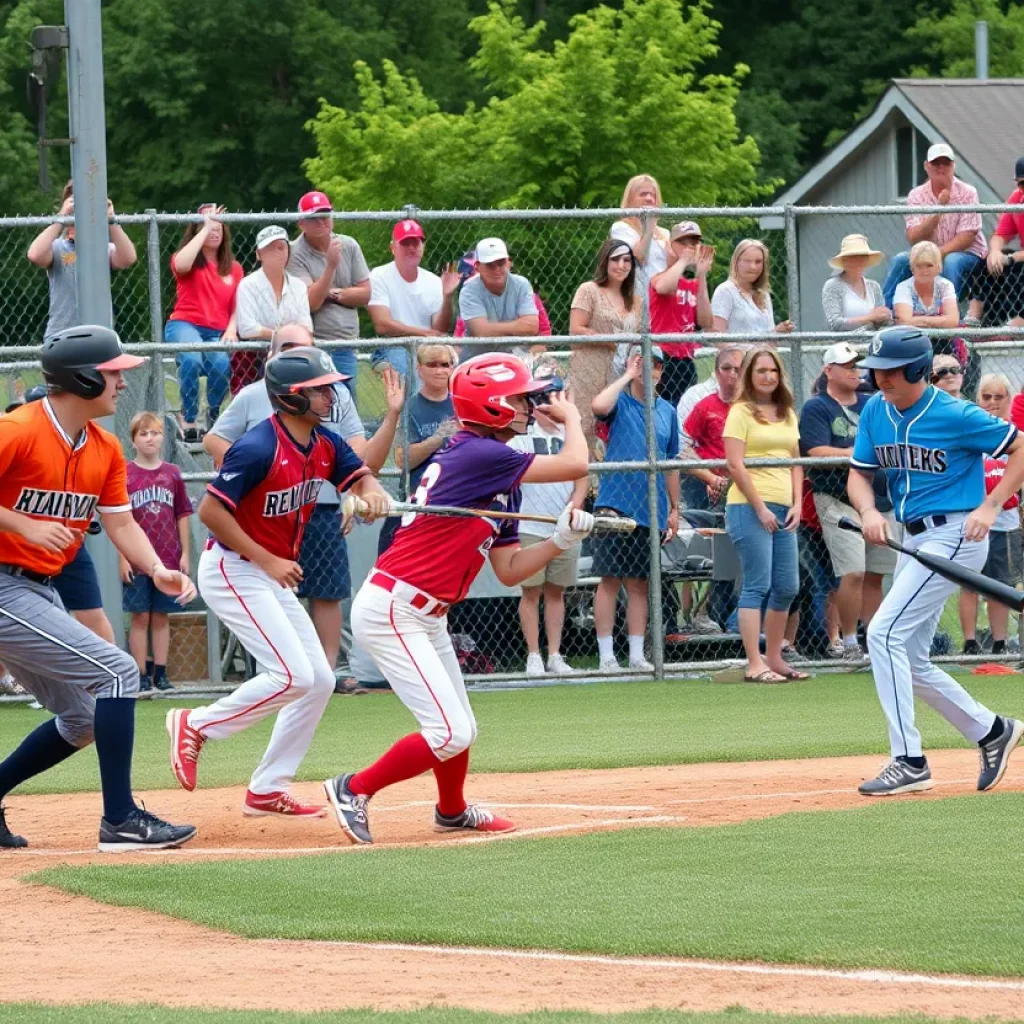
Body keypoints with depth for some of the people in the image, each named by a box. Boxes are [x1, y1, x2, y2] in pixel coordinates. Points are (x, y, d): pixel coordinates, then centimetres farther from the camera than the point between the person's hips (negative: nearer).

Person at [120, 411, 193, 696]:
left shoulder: (172, 474, 5)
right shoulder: (125, 475, -3)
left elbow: (182, 516, 9)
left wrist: (185, 553, 5)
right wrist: (123, 558, -7)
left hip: (169, 558, 2)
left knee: (161, 617, 7)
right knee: (140, 618, 1)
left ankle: (160, 673, 11)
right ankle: (142, 676, 3)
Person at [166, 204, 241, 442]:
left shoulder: (233, 268, 17)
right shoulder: (189, 259, 8)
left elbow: (238, 306, 13)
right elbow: (180, 265, -18)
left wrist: (232, 329, -9)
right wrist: (205, 227, -13)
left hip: (218, 332, 2)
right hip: (185, 324, -2)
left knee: (221, 365, -32)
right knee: (192, 359, -37)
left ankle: (214, 413, 0)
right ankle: (189, 421, -23)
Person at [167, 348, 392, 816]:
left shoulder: (325, 446, 3)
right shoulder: (259, 448, -23)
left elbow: (362, 477, 3)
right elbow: (211, 511, -23)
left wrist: (371, 493, -23)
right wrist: (269, 561, -22)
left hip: (272, 577, 9)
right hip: (233, 571, -9)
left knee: (319, 680, 7)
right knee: (293, 676, -18)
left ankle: (268, 791, 13)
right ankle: (196, 726, -2)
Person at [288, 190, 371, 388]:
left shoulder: (349, 246, 9)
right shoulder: (295, 253, -7)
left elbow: (365, 295, 7)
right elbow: (311, 303, -15)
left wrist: (333, 294, -6)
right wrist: (331, 265, -21)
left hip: (346, 347, 5)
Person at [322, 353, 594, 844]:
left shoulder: (503, 478, 14)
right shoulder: (479, 455, -17)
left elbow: (508, 570, 15)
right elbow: (575, 464, -17)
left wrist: (561, 539, 1)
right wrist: (571, 416, 3)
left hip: (428, 616, 10)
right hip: (392, 612, -10)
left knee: (460, 729, 20)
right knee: (451, 735, -14)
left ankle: (453, 811, 43)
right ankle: (353, 790, -1)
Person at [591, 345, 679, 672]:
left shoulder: (667, 411, 14)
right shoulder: (621, 402, 0)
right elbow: (599, 406, -25)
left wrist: (674, 509, 16)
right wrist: (628, 376, -13)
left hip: (652, 510, 4)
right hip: (616, 505, -4)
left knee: (640, 584, 8)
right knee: (610, 580, -4)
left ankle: (637, 654, 11)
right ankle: (606, 655, -2)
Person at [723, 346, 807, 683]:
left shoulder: (787, 414, 18)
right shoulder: (741, 412, -3)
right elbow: (735, 465, -10)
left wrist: (796, 504, 6)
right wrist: (760, 508, -12)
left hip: (783, 510, 7)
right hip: (749, 506, -7)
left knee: (787, 587, 7)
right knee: (757, 586, -9)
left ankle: (774, 658, 18)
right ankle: (754, 665, -8)